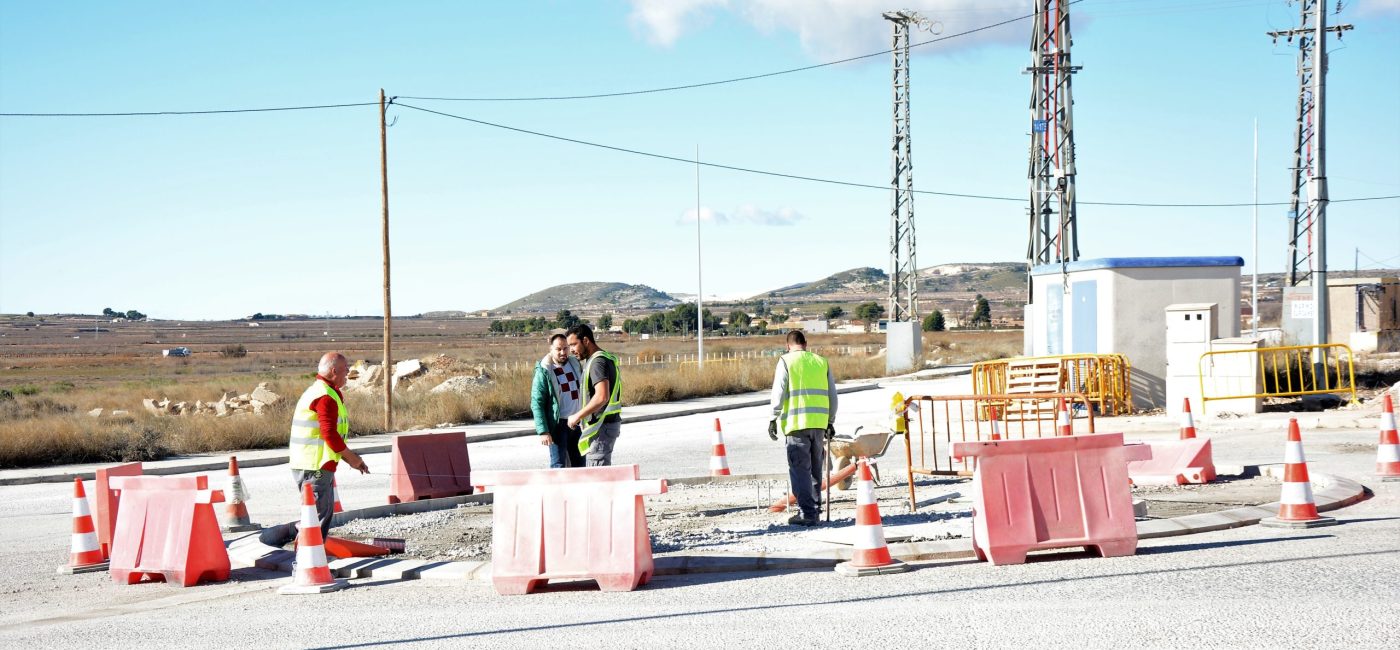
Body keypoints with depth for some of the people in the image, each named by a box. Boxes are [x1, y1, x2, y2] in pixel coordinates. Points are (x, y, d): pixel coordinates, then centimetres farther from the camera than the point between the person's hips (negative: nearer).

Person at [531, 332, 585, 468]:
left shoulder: (575, 364, 8)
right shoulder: (544, 371, -9)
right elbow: (536, 403, -12)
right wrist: (543, 431, -19)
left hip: (578, 422, 6)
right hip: (558, 425, -6)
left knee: (579, 463, 12)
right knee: (559, 464, -4)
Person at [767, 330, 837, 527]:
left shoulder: (786, 361, 1)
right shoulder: (822, 362, 14)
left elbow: (779, 392, -5)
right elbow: (832, 395, 16)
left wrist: (774, 418, 1)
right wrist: (831, 421, 24)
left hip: (797, 422, -4)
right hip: (819, 422, 5)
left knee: (800, 468, -2)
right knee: (815, 467, 17)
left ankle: (807, 512, -7)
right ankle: (815, 506, 23)